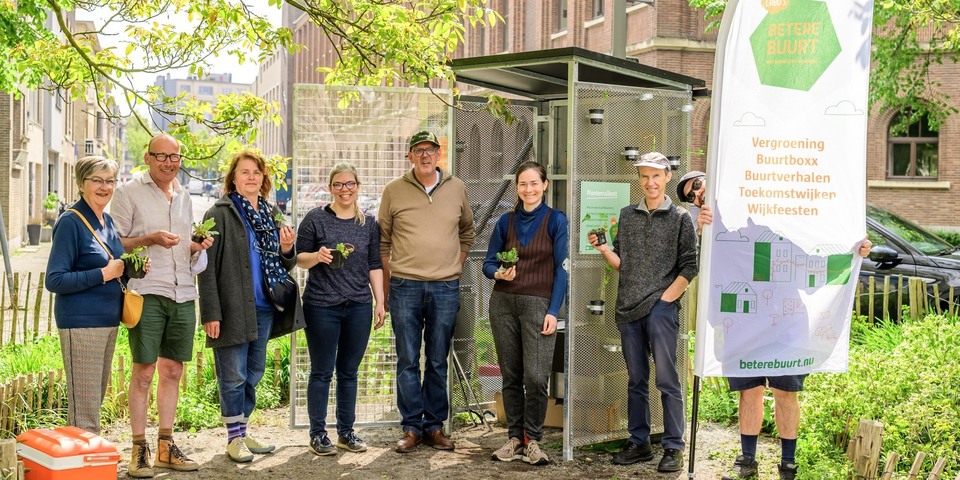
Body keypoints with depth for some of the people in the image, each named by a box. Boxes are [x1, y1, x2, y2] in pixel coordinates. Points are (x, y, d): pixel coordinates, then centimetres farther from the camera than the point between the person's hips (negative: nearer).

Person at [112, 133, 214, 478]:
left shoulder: (183, 196, 17)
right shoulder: (129, 193, -1)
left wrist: (197, 247, 4)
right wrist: (151, 239, -17)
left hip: (183, 294, 6)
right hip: (148, 293, -6)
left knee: (172, 371, 9)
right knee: (143, 372, -4)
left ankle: (166, 446, 18)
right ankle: (139, 450, 4)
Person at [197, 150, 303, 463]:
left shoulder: (273, 214, 14)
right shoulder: (220, 214, -5)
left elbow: (286, 264, 21)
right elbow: (207, 267, -10)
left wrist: (287, 249, -3)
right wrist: (211, 313, -16)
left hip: (265, 308, 6)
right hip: (233, 308, -6)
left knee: (254, 373, 13)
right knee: (234, 375, -1)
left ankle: (243, 431, 24)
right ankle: (234, 437, 10)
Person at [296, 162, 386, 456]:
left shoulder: (369, 223, 10)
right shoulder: (315, 219, 0)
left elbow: (375, 265, 12)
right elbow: (299, 258, 2)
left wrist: (380, 302, 6)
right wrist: (317, 256, -19)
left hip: (359, 306, 3)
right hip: (322, 306, -3)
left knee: (349, 371, 9)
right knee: (322, 371, 1)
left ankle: (346, 431, 18)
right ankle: (317, 434, 9)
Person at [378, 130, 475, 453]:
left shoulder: (456, 188, 6)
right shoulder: (394, 190, 2)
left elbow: (467, 231, 19)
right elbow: (383, 240, 7)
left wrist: (456, 266, 8)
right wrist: (386, 287, 4)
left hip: (445, 287, 1)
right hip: (405, 287, -1)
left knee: (438, 362, 7)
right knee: (407, 361, 2)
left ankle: (434, 426, 16)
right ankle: (412, 427, 10)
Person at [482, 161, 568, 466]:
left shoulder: (555, 220, 0)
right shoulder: (506, 221, 9)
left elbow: (561, 269, -3)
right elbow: (488, 263, 11)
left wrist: (553, 311, -9)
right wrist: (499, 273, -12)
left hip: (538, 305, -3)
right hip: (504, 303, 3)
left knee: (536, 377, -11)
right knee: (511, 375, 7)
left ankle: (532, 440, 2)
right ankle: (514, 437, 16)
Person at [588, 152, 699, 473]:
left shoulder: (680, 218, 2)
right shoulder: (627, 215, 13)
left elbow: (689, 266, -2)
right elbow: (620, 263, 15)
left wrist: (666, 298, -9)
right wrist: (602, 248, -3)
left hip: (661, 309, -4)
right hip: (629, 309, 5)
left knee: (667, 380, -4)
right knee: (636, 380, 11)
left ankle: (673, 448, 1)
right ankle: (639, 444, 19)